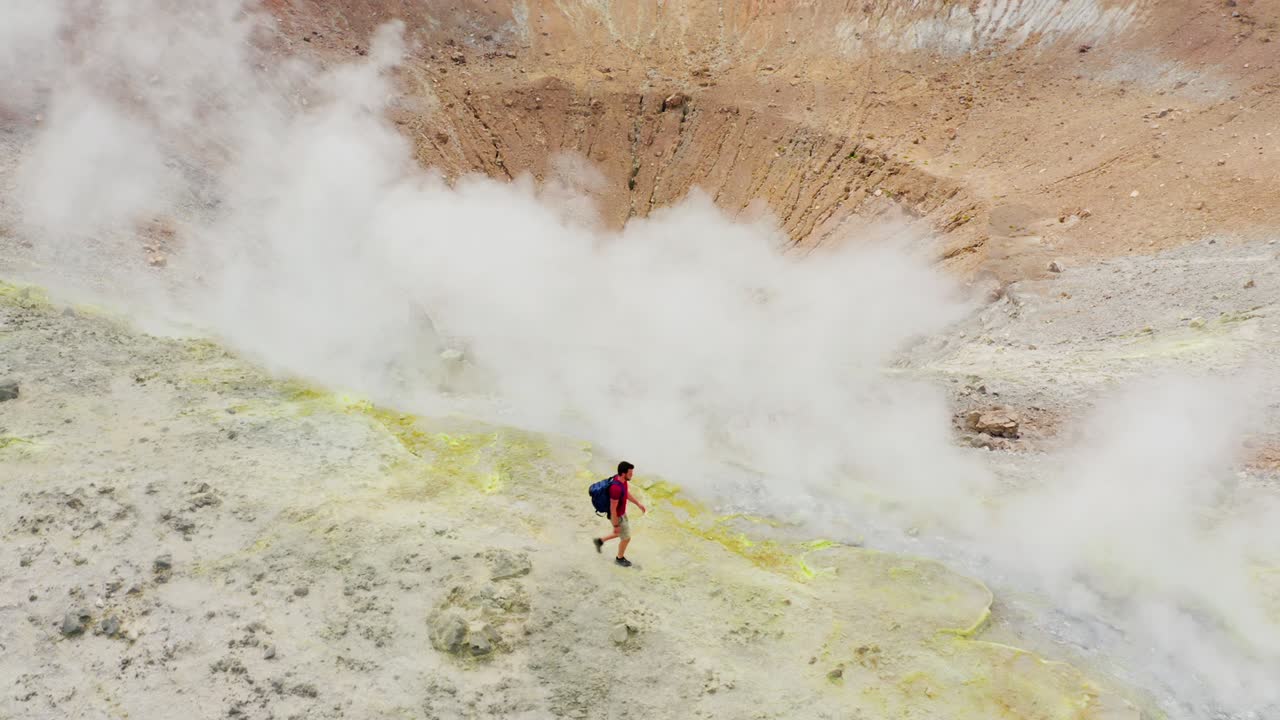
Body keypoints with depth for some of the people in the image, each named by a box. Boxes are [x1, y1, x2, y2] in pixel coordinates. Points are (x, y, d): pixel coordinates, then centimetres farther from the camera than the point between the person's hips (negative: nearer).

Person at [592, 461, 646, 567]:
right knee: (626, 538, 15)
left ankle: (600, 541, 44)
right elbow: (613, 509, -31)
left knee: (623, 533, 30)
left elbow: (627, 493, 8)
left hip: (621, 512, 8)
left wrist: (638, 504, 12)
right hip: (617, 517, -8)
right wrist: (616, 526, -20)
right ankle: (620, 558, 42)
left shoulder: (621, 479, -13)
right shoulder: (616, 488, -42)